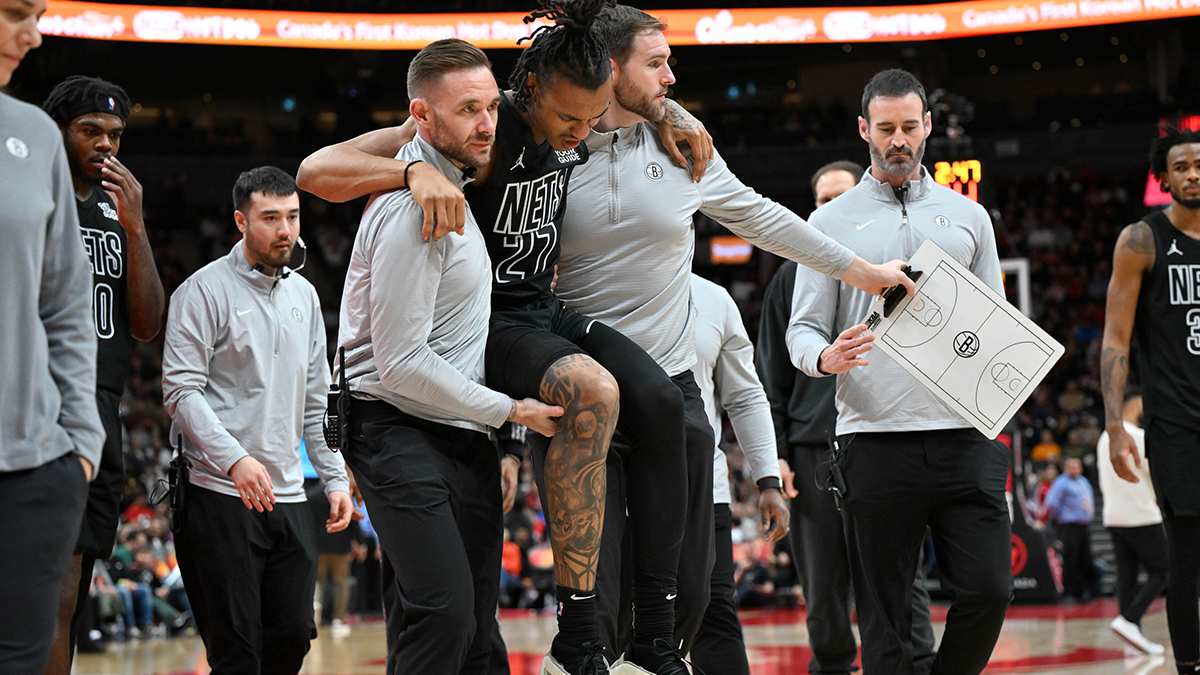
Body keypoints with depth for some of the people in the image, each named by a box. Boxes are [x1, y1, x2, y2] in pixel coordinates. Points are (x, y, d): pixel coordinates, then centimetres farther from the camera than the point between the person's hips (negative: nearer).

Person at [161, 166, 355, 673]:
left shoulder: (304, 295, 15)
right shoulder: (206, 290, -5)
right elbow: (181, 390, -13)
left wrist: (335, 479, 12)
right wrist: (235, 459, -25)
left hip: (289, 498, 6)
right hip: (221, 496, -6)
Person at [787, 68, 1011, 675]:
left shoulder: (967, 216, 17)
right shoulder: (832, 222, 11)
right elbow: (802, 331, 6)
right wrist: (827, 356, -16)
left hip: (965, 436, 2)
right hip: (875, 439, -2)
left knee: (988, 590, -5)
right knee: (884, 615, 0)